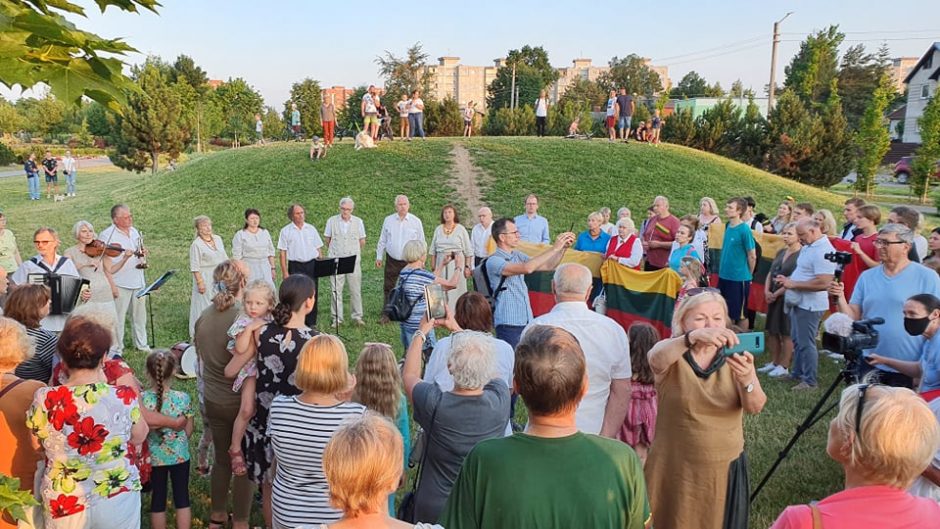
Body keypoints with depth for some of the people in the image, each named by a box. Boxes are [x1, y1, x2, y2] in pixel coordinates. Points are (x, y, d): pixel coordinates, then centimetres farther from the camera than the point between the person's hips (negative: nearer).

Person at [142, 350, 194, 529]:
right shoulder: (183, 398, -16)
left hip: (154, 457, 1)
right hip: (180, 455, 0)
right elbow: (188, 431, -3)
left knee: (158, 498, 15)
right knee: (182, 497, 12)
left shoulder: (142, 399, -16)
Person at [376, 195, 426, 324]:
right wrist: (379, 257, 8)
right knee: (388, 288, 4)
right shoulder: (388, 220, 4)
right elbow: (382, 240, 10)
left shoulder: (416, 221, 0)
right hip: (392, 261, 2)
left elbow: (421, 242, 4)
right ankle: (386, 315, 11)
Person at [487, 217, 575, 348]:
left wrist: (563, 247, -2)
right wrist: (554, 248, -21)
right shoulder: (494, 261, -13)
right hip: (509, 324, -7)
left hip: (527, 321, 7)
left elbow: (548, 266, 13)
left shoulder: (518, 255, 11)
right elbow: (527, 268, -26)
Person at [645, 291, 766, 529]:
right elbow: (656, 358, -35)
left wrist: (746, 380, -39)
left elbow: (755, 406, -18)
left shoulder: (733, 357, -3)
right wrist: (694, 337, -52)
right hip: (675, 469, -2)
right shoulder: (672, 356, -10)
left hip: (725, 470, 2)